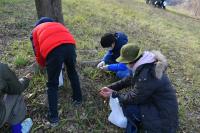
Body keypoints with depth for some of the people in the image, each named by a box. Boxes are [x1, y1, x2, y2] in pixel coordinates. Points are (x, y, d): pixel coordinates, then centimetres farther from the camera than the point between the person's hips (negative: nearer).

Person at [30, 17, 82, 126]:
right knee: (73, 73, 29)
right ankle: (78, 99, 43)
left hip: (53, 49, -3)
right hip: (70, 44, 3)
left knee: (52, 84, 12)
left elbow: (38, 53, 26)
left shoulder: (35, 31, 33)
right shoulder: (57, 24, 41)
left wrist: (43, 65, 46)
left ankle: (53, 117, 20)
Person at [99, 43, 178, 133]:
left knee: (126, 104, -16)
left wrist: (114, 94, -8)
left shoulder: (147, 76, -31)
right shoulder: (145, 65, -1)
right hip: (159, 105, 9)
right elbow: (129, 80, 10)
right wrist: (110, 88, 8)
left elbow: (133, 98, -23)